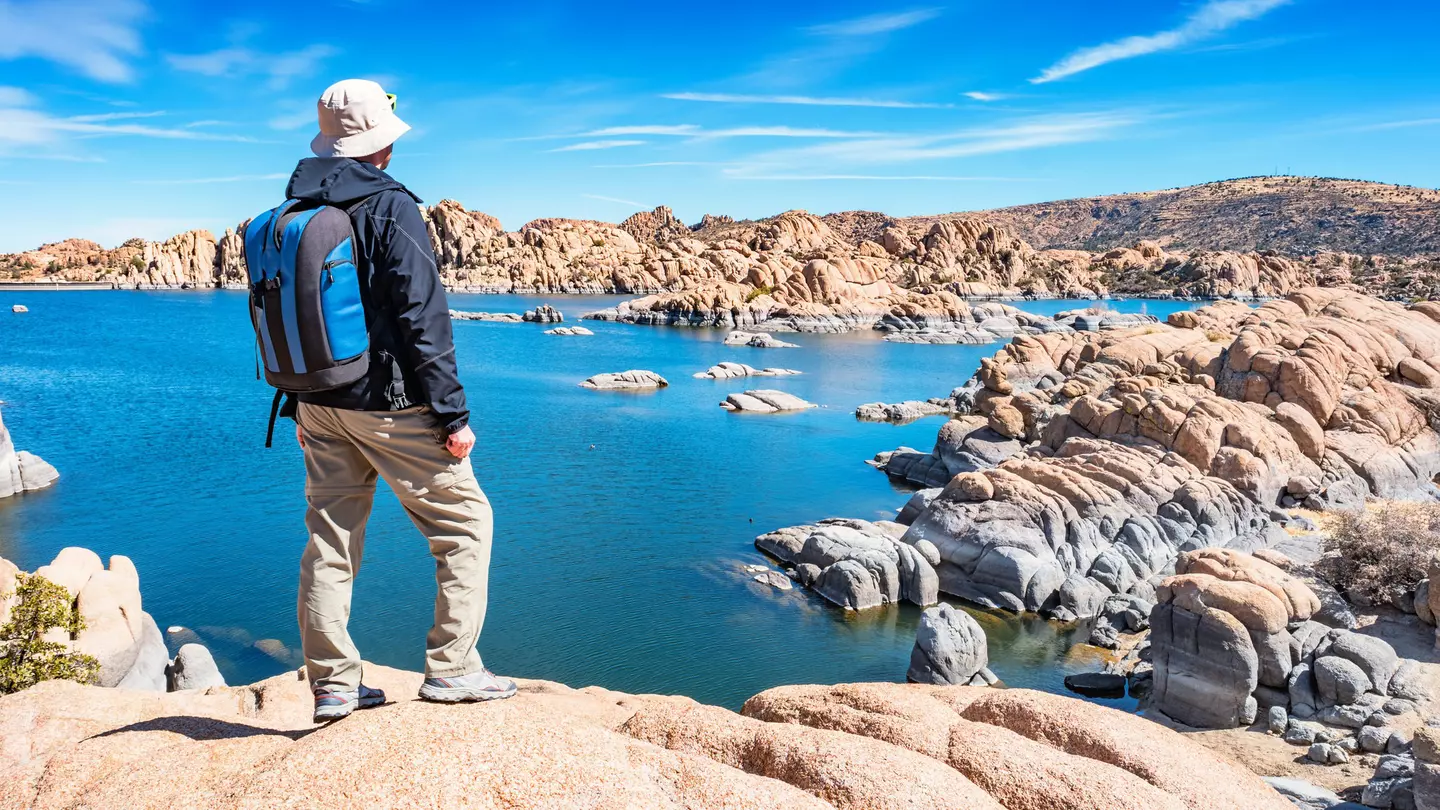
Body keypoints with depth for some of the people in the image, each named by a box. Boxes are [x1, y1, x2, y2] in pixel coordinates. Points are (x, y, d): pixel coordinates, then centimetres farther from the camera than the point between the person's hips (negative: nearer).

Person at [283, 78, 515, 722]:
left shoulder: (293, 215, 11)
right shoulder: (390, 206, -12)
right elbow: (423, 317, -17)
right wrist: (452, 413, -14)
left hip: (320, 404, 8)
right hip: (389, 404, -7)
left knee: (330, 540, 12)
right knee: (464, 520, 5)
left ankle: (332, 686, 19)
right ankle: (450, 669, 6)